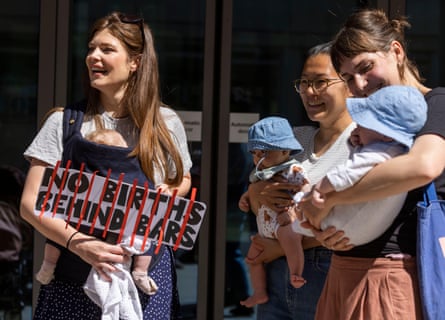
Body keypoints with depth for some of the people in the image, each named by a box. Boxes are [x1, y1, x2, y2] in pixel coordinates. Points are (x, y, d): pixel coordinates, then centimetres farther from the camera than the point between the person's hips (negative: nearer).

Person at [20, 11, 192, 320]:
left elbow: (182, 182, 17)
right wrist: (79, 244, -22)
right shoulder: (65, 122, -1)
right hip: (74, 273, 0)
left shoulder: (166, 124, 2)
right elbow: (31, 203, -5)